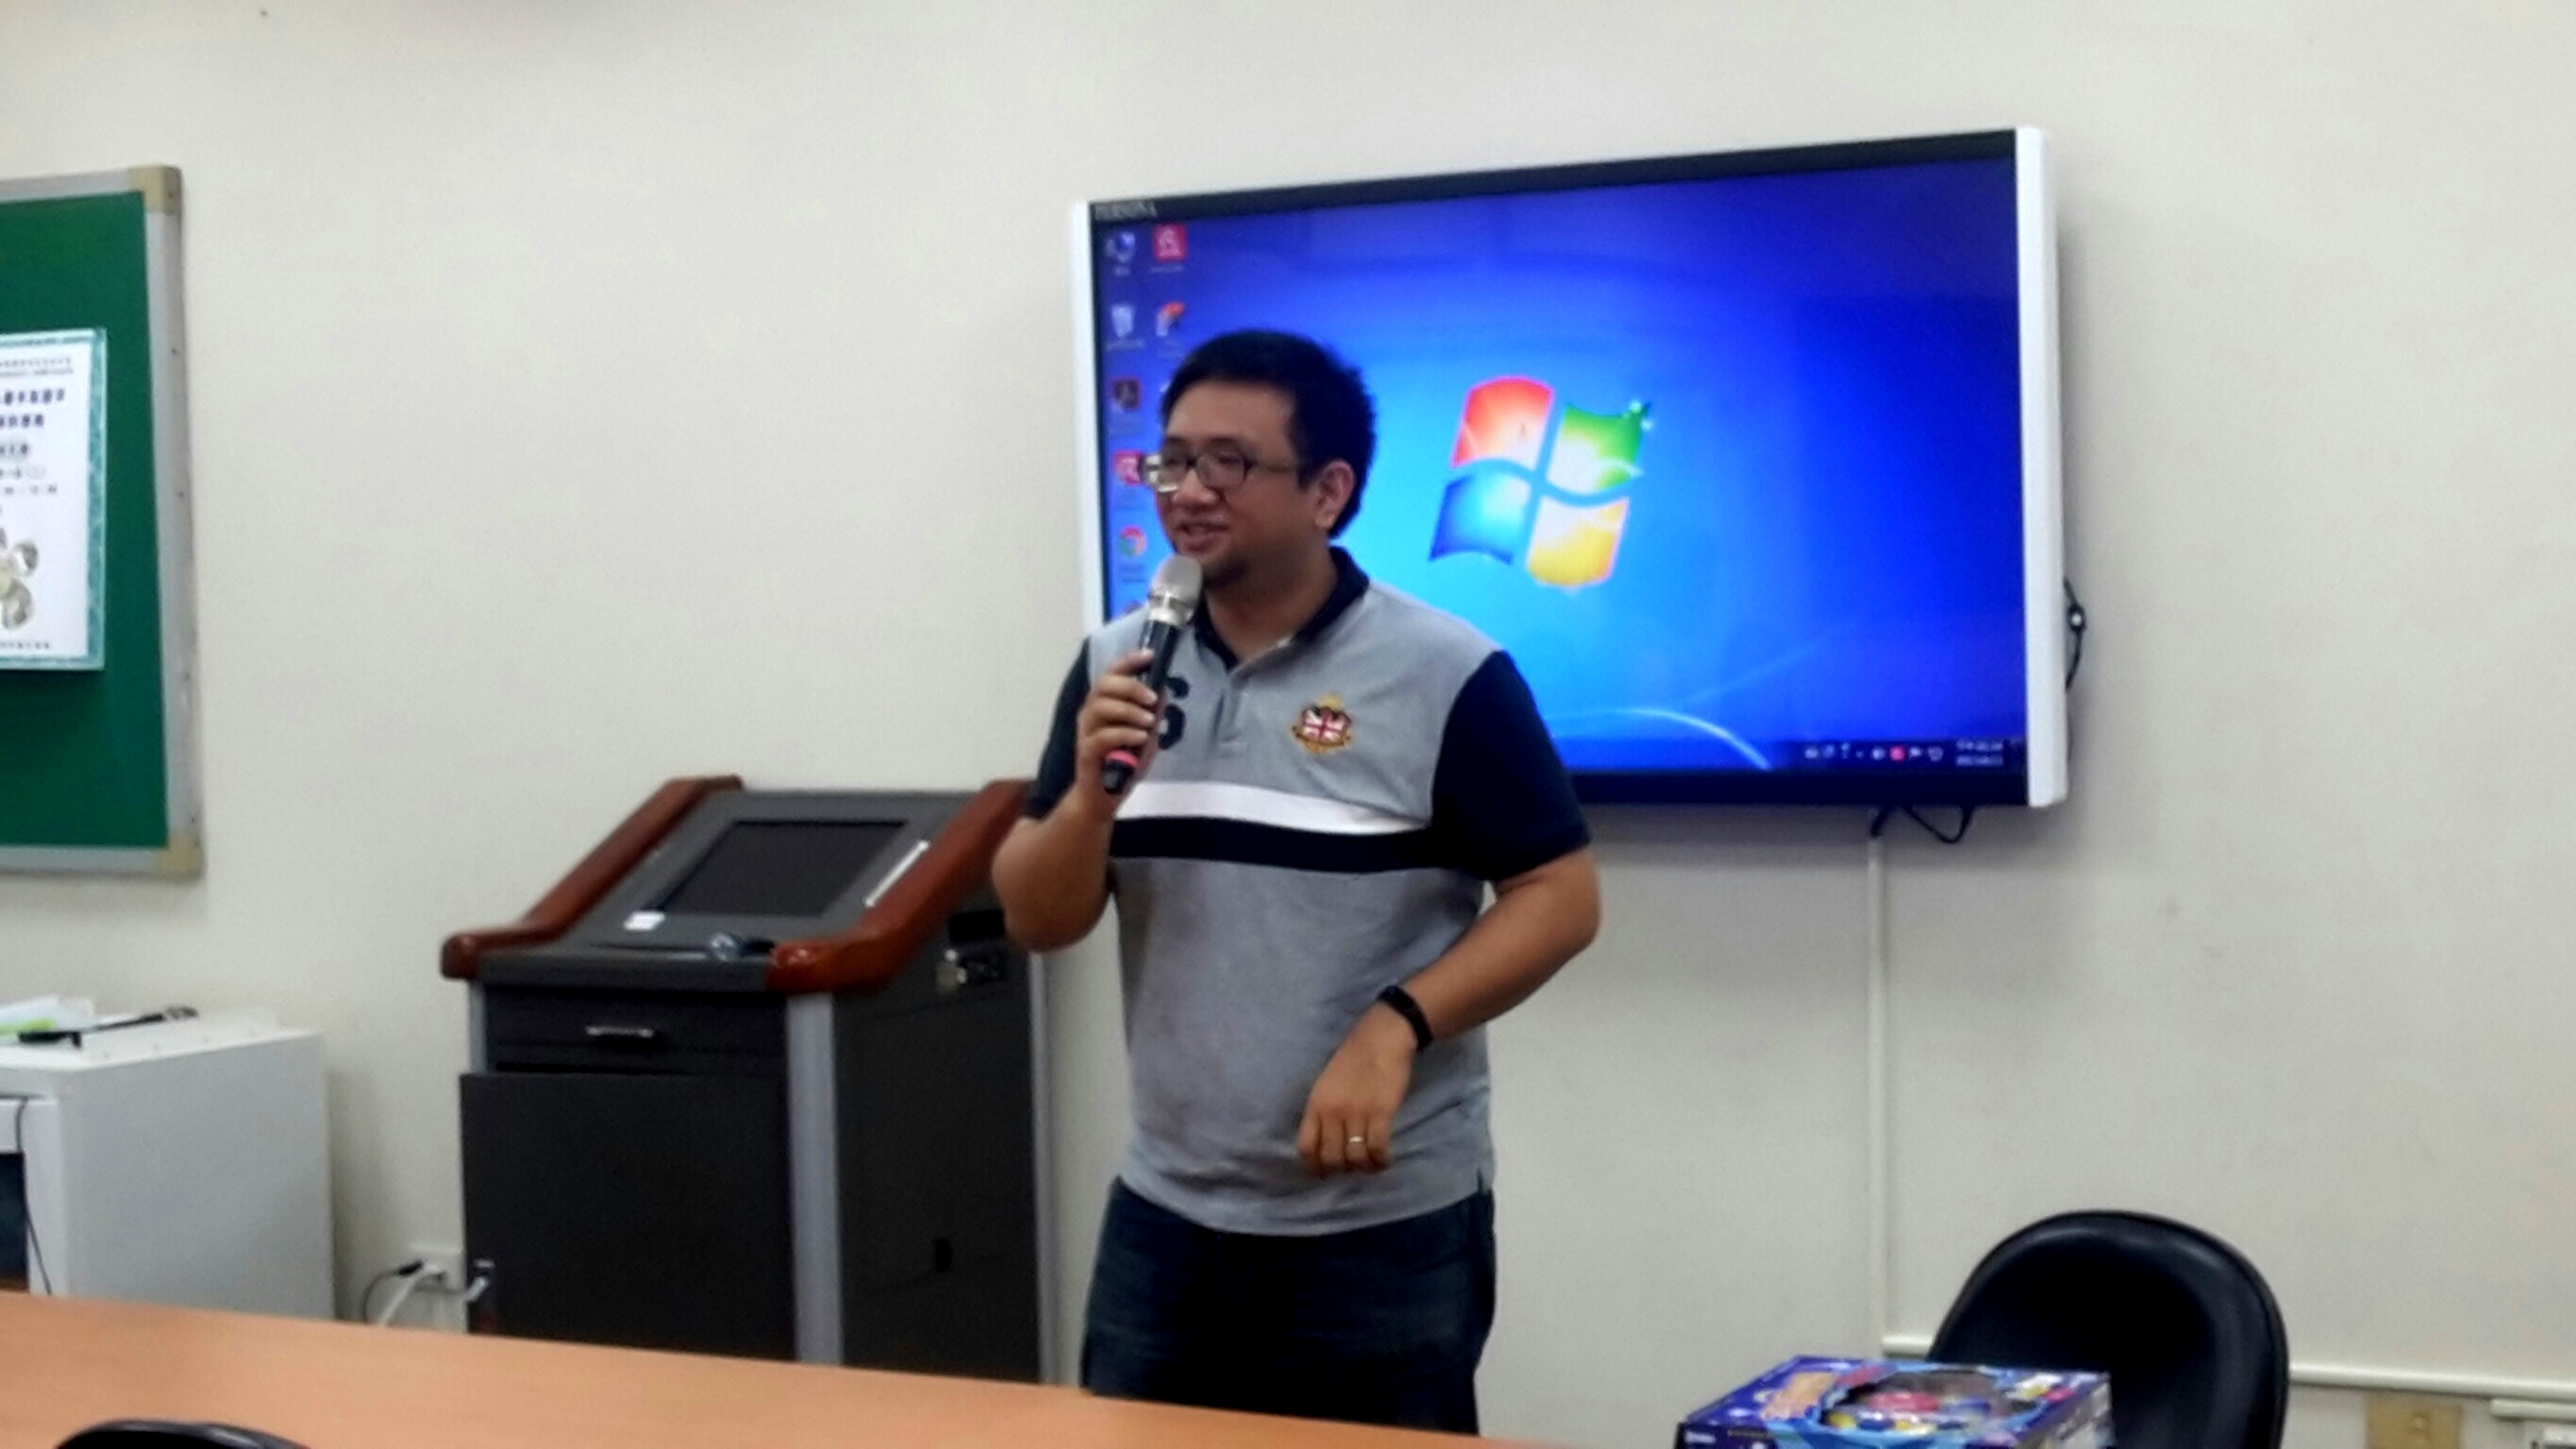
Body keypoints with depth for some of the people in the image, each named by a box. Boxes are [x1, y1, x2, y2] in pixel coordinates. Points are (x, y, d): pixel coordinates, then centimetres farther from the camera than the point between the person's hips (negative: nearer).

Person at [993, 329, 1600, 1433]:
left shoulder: (1446, 675, -10)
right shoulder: (1116, 665, 5)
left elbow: (1559, 899, -8)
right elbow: (1037, 923, 6)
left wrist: (1395, 1029, -20)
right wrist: (1091, 792, -13)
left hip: (1387, 1226, -4)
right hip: (1166, 1219, 5)